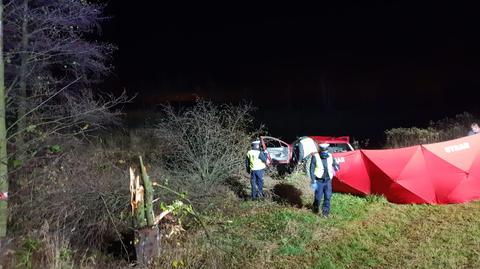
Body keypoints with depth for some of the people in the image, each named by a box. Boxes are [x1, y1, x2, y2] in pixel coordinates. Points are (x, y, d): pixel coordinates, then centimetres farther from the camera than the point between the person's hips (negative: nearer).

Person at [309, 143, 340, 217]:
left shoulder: (330, 157, 2)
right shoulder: (315, 157, -10)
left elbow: (335, 164, 14)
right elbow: (312, 169, -9)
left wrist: (336, 167, -12)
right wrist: (313, 181, -13)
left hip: (328, 181, 3)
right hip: (319, 181, -3)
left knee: (328, 197, 1)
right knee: (318, 196, 1)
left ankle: (325, 212, 14)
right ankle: (315, 208, 28)